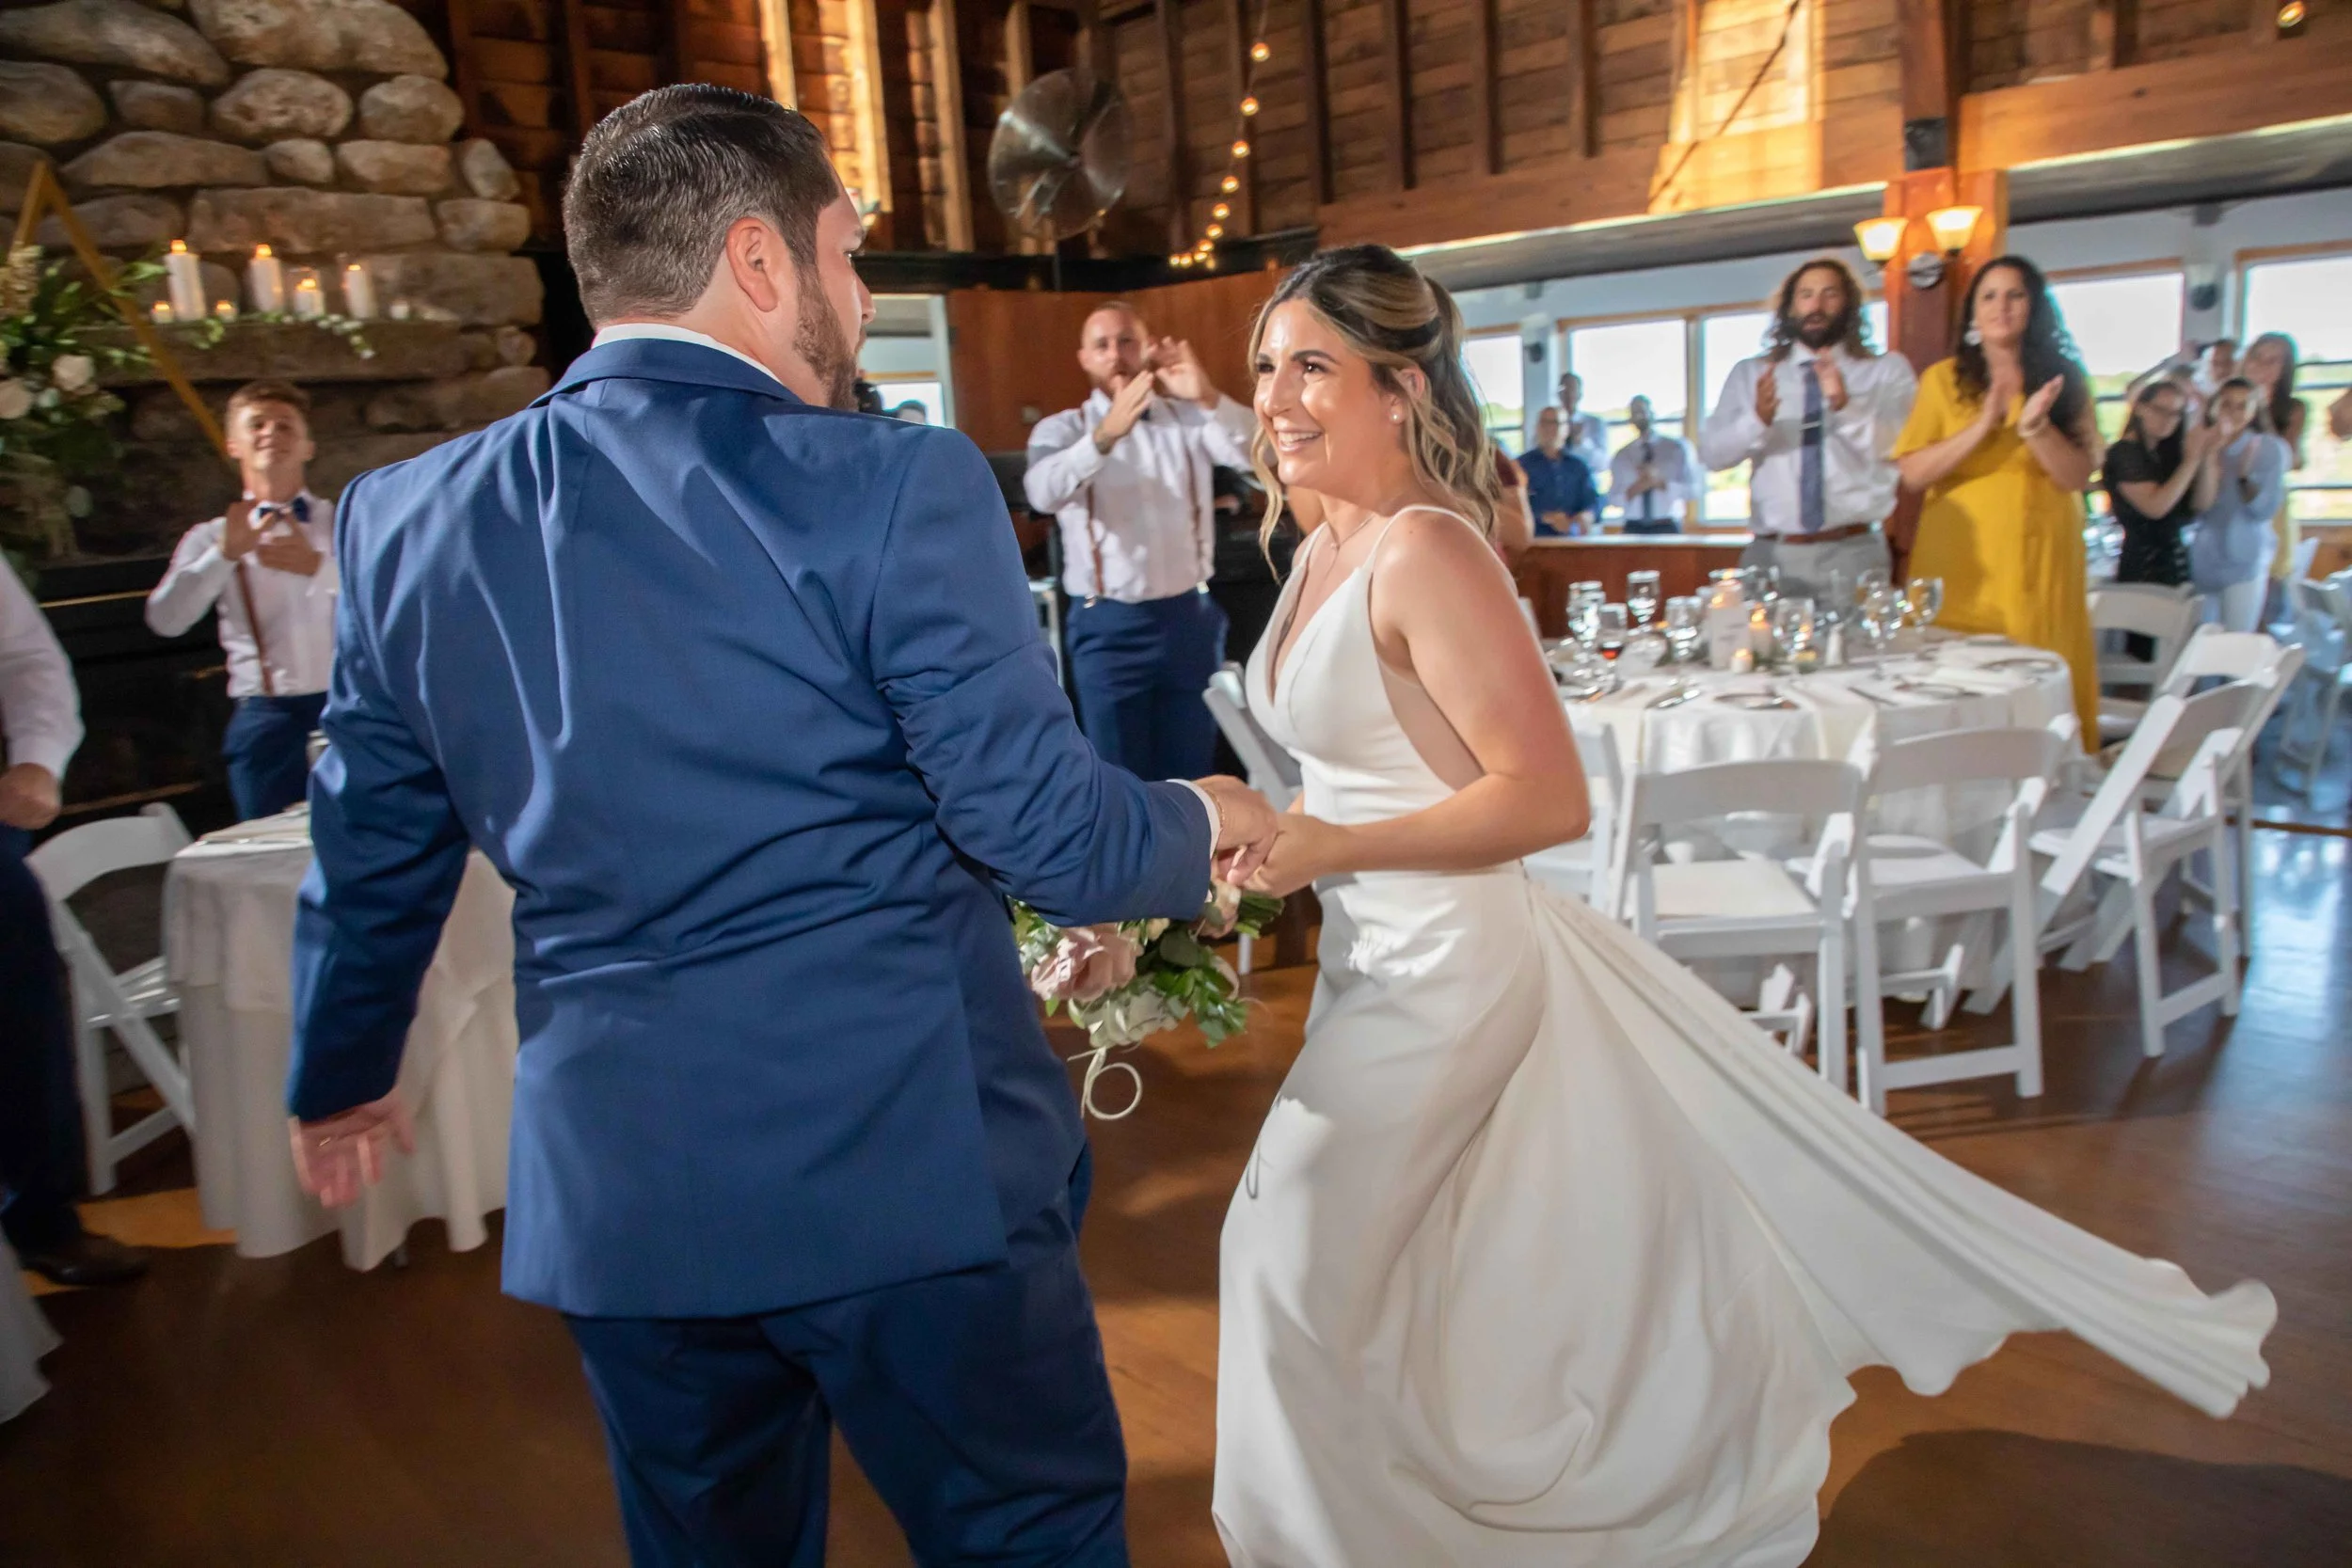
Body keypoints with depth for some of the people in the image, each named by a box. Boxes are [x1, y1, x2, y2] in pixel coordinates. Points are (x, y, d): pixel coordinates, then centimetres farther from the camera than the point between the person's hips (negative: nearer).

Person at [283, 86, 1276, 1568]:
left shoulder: (407, 519, 2)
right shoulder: (894, 486, -15)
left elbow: (373, 859, 11)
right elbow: (1047, 831, -15)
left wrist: (342, 1081, 28)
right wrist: (1204, 821, 6)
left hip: (612, 1193, 6)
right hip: (914, 1168, -5)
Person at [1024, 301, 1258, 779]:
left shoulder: (1189, 418, 5)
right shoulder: (1062, 428, -1)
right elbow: (1043, 492, -23)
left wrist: (1208, 398, -31)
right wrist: (1106, 434, -40)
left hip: (1189, 617, 2)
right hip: (1108, 626, -2)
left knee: (1190, 775, 12)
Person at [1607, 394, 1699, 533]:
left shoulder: (1677, 448, 7)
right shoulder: (1622, 456, 12)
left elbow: (1692, 491, 0)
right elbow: (1613, 499, 10)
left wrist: (1661, 483, -15)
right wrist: (1633, 490, -11)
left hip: (1667, 527, -1)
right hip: (1633, 528, 1)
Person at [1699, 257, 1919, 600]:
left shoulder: (1888, 371, 8)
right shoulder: (1749, 374, 12)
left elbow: (1903, 449, -7)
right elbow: (1711, 453, 1)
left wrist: (1845, 406, -23)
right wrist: (1758, 419, -18)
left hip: (1853, 554, -1)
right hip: (1772, 555, 1)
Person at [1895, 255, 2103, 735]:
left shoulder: (2064, 380, 10)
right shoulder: (1943, 379, 8)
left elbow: (2078, 476, 1)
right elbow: (1911, 474, -3)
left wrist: (2034, 426, -14)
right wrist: (1983, 426, -12)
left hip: (2040, 566, 1)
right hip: (1960, 569, -1)